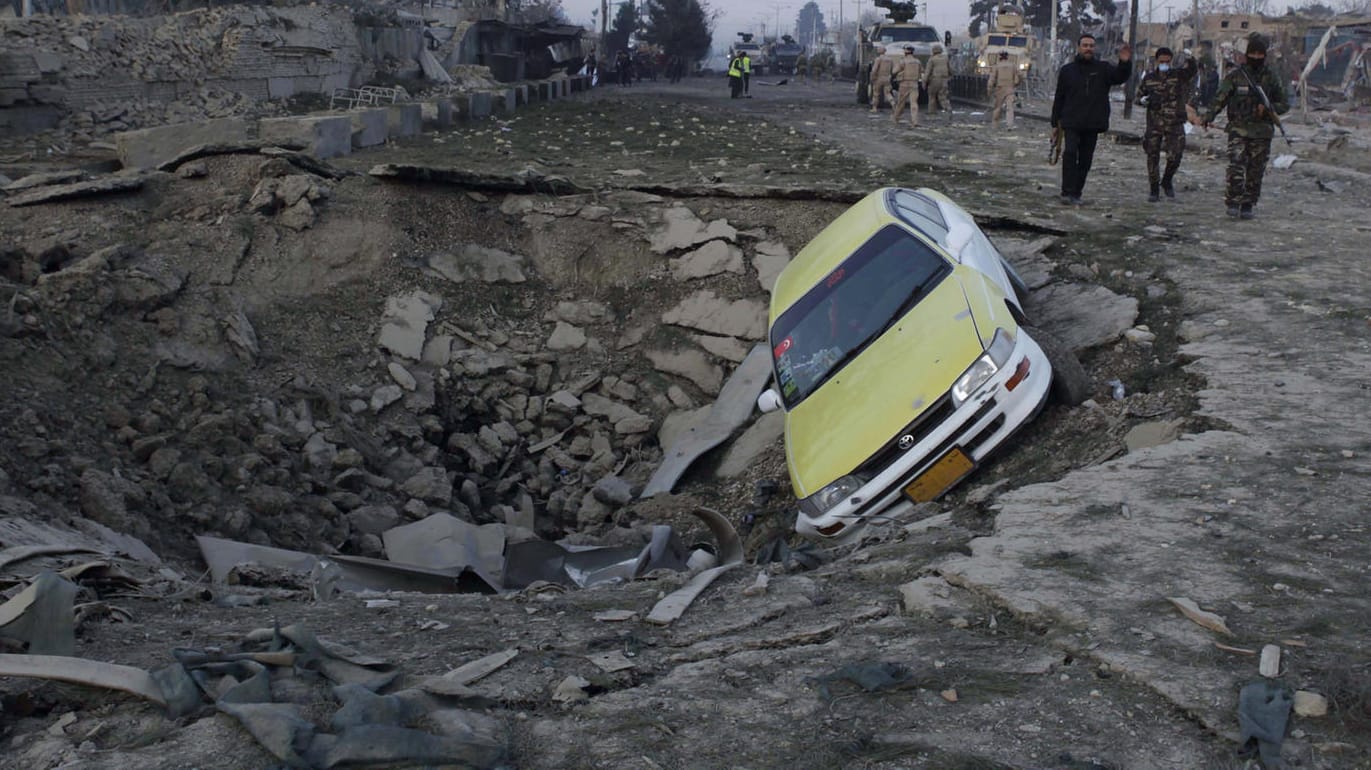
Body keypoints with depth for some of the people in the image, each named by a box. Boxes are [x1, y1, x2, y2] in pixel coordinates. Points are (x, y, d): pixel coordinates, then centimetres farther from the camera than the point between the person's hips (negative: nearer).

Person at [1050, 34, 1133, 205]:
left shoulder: (1103, 69, 7)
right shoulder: (1067, 70, 9)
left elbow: (1120, 77, -12)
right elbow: (1059, 98, 11)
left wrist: (1125, 63, -33)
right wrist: (1056, 122, 6)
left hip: (1093, 124, 1)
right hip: (1071, 123, -1)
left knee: (1085, 160, 5)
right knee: (1070, 153, -19)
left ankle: (1076, 194, 15)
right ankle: (1067, 192, -19)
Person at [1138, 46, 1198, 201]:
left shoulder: (1178, 74, 1)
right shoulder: (1149, 78, 7)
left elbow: (1193, 69, -16)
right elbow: (1139, 95, 16)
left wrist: (1190, 58, -38)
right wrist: (1145, 99, -7)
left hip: (1174, 124, -1)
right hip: (1154, 123, 1)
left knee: (1174, 156, -8)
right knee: (1153, 157, 3)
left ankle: (1167, 181, 19)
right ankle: (1154, 190, 14)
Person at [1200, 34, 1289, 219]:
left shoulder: (1271, 78, 9)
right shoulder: (1234, 75, 3)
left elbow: (1284, 104, 14)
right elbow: (1220, 99, -2)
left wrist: (1268, 109, -6)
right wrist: (1208, 117, -18)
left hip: (1262, 132, 2)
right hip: (1239, 129, -2)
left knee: (1255, 171, 3)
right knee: (1236, 166, -17)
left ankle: (1247, 206, 12)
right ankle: (1233, 203, -10)